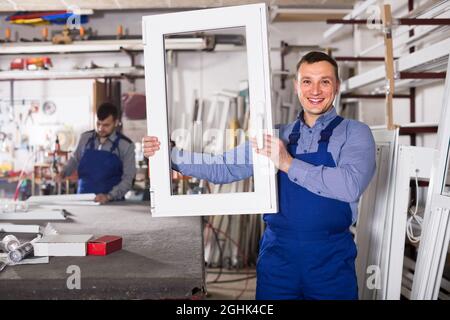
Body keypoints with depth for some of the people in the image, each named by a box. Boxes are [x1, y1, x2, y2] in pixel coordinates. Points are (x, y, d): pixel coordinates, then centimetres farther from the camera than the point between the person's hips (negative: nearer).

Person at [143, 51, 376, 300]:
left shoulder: (354, 133, -2)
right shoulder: (276, 136, 9)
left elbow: (351, 186, -19)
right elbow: (223, 169, 4)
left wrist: (288, 163, -21)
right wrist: (167, 154, -6)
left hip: (331, 259, -2)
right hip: (278, 254, 3)